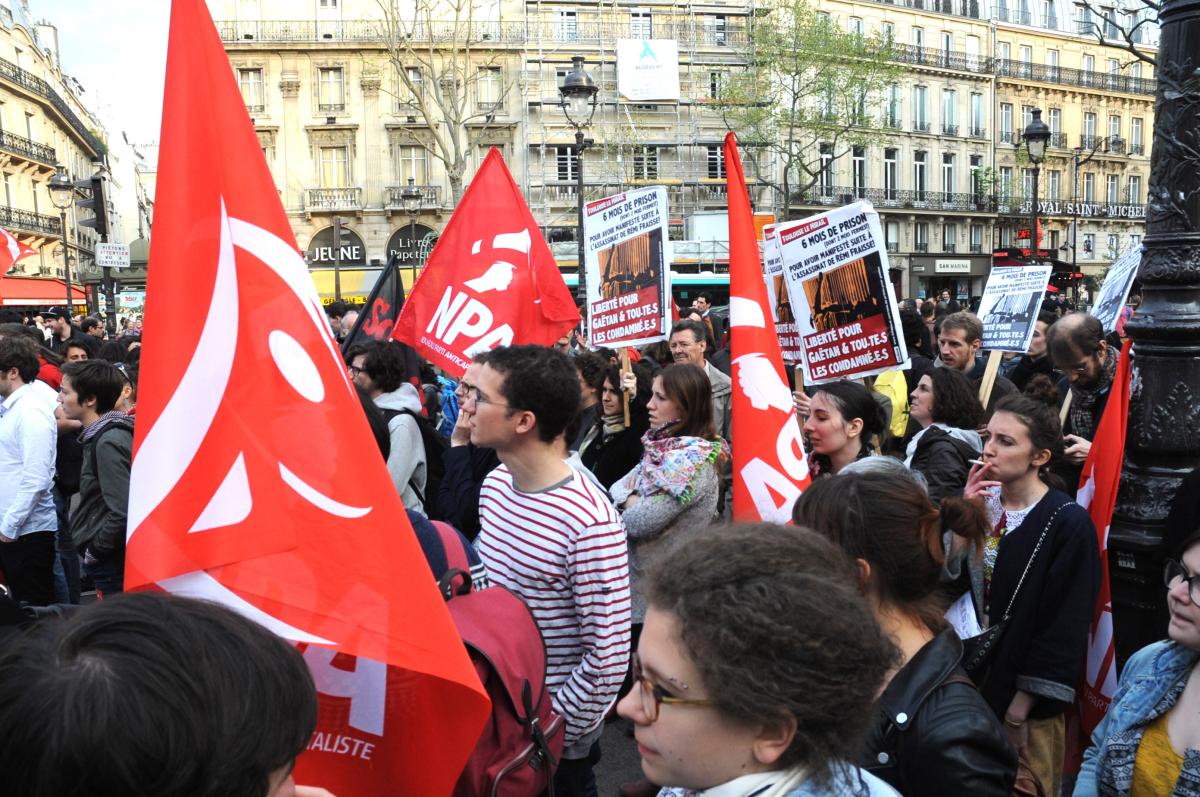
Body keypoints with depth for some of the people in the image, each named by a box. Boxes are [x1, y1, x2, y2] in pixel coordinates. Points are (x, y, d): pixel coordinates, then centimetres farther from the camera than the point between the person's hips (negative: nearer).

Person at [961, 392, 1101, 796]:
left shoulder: (1068, 522, -15)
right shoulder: (982, 502, 2)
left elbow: (1065, 628, -15)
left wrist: (1019, 711, -14)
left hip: (1026, 702, -5)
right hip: (971, 686, 5)